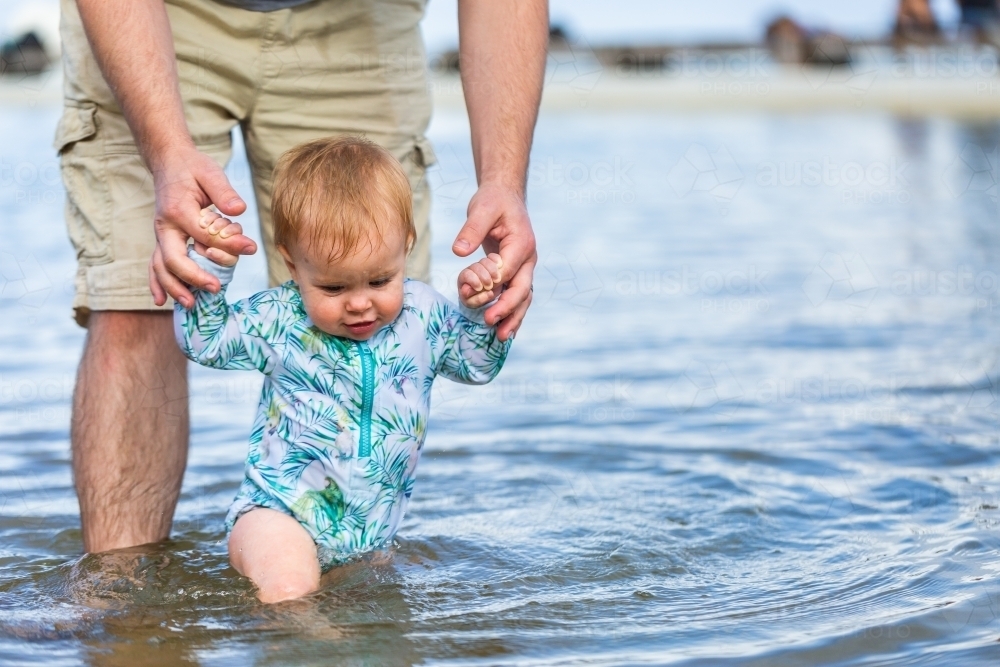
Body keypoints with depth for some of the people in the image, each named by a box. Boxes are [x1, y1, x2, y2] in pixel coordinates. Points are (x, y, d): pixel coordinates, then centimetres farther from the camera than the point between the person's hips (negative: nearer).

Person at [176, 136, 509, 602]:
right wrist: (210, 267, -14)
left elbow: (476, 363, 14)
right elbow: (204, 340, 1)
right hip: (282, 512, -5)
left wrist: (478, 309, -5)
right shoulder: (277, 321, -7)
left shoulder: (424, 316, -1)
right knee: (288, 590, -29)